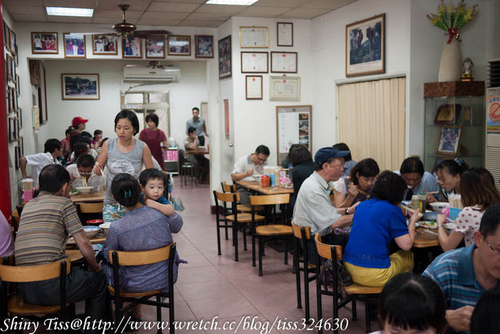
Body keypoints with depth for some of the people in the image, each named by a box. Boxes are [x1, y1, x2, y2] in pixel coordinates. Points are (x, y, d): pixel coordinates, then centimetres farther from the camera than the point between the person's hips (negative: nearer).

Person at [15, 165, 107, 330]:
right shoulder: (64, 203, -4)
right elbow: (83, 244, -6)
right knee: (100, 279, 17)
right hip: (51, 288, -7)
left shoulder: (27, 206, 14)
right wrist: (95, 267, 11)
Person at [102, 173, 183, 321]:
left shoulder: (116, 228, -24)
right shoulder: (162, 214, -19)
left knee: (104, 266, 26)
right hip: (166, 279, 3)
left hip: (136, 285, -3)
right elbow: (177, 226, 5)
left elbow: (108, 256, -6)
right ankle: (135, 313, 44)